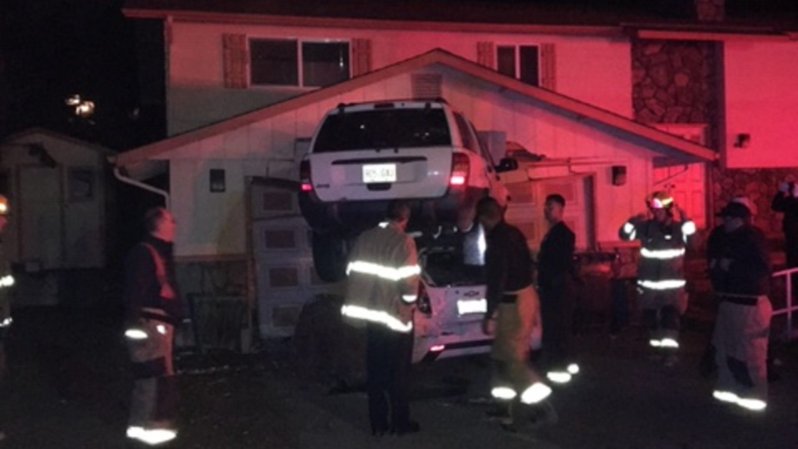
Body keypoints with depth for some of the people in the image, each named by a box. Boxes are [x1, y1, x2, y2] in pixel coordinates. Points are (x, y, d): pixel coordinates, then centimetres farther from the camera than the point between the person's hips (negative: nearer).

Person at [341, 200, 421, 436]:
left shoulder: (364, 238, 2)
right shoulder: (404, 242, -15)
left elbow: (352, 271, 5)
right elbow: (409, 282, -18)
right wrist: (410, 302, 1)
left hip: (371, 313, 5)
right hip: (396, 315, -5)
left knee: (375, 371, 13)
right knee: (397, 372, 8)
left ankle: (378, 423, 18)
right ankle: (400, 423, 17)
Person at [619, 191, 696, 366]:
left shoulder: (678, 227, -6)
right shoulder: (646, 227, 0)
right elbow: (624, 234, -1)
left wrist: (684, 218, -31)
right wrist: (633, 220, -19)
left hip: (672, 283, -3)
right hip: (649, 283, 3)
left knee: (670, 317, -13)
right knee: (650, 317, 12)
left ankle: (669, 351, -14)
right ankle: (657, 347, 29)